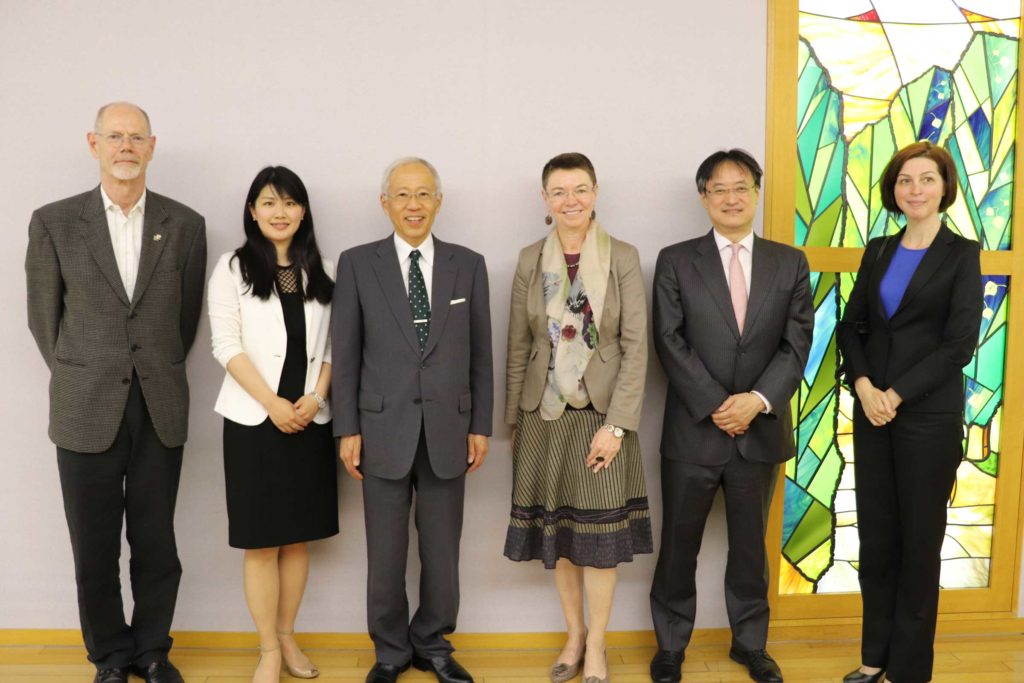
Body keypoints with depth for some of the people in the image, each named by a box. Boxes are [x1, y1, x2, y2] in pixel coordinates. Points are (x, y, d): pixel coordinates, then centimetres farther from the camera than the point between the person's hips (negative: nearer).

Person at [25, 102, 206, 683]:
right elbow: (44, 316, 7)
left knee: (156, 542, 10)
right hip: (86, 411, 0)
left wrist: (157, 373, 10)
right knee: (95, 547, 10)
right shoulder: (54, 222, 0)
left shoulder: (186, 224, 2)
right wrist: (80, 379, 9)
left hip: (161, 411, 1)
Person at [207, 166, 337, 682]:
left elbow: (332, 344, 7)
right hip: (254, 420, -2)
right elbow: (227, 345, -6)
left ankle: (287, 637, 24)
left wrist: (315, 397, -8)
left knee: (298, 538, 9)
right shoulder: (233, 267, 1)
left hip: (310, 420, 3)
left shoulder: (322, 271, 8)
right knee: (261, 541, 2)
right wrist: (272, 403, -13)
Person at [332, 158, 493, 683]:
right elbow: (345, 354, 1)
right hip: (384, 430, -1)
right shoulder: (357, 264, 1)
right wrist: (347, 429, -2)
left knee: (442, 551, 11)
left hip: (448, 431, 1)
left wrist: (480, 427, 4)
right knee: (385, 554, 10)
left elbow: (480, 354, 6)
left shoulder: (468, 265, 5)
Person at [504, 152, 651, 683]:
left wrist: (616, 424, -13)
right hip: (544, 415, 2)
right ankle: (574, 633, 30)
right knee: (555, 530, 11)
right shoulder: (530, 260, 3)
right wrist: (513, 420, 5)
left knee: (600, 534, 3)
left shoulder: (623, 258, -4)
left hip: (602, 414, -2)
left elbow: (636, 347, -7)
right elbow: (518, 347, 6)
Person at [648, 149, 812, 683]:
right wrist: (715, 406, -14)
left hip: (761, 430, 2)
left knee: (750, 544, 16)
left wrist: (758, 400, -14)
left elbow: (797, 344, 0)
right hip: (693, 430, -2)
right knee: (679, 544, 9)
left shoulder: (789, 263, 6)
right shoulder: (675, 261, -1)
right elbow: (670, 343, -7)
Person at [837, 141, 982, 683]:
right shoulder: (878, 251, 9)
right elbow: (851, 326, 7)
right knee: (874, 537, 10)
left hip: (929, 417, -4)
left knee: (918, 541, 6)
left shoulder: (962, 254, -3)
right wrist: (862, 385, -9)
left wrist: (896, 395, -14)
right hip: (871, 413, 4)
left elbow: (959, 343, -10)